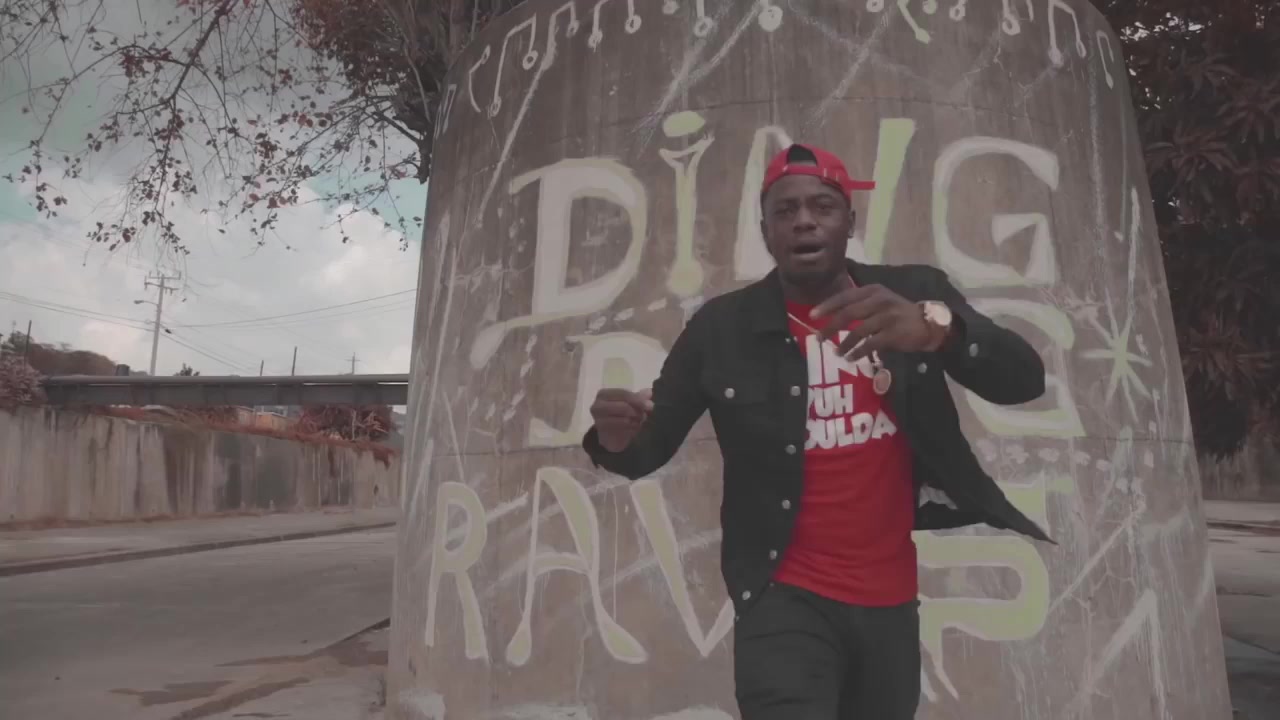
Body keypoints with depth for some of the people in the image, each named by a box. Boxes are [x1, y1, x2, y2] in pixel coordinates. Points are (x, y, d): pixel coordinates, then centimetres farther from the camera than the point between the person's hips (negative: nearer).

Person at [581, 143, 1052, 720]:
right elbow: (649, 450, -4)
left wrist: (934, 325, -34)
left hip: (891, 599, 3)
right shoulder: (721, 328, -8)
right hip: (787, 600, -3)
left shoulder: (914, 292, -4)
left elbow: (1024, 380, -14)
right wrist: (615, 438, -28)